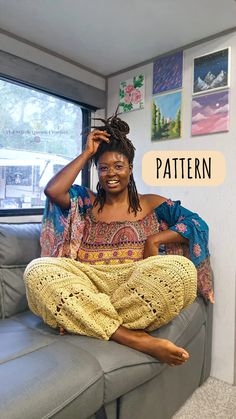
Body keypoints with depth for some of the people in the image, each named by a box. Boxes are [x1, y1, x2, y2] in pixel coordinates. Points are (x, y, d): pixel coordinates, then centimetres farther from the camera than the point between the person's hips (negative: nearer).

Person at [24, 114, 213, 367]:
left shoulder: (151, 204, 15)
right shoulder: (86, 202, 17)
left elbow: (196, 223, 7)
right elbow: (52, 190, -3)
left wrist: (154, 240, -9)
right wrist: (87, 153, 7)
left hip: (136, 284, 0)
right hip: (88, 282, 1)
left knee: (182, 267, -30)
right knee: (37, 269, -27)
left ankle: (86, 321, -23)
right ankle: (134, 339, -31)